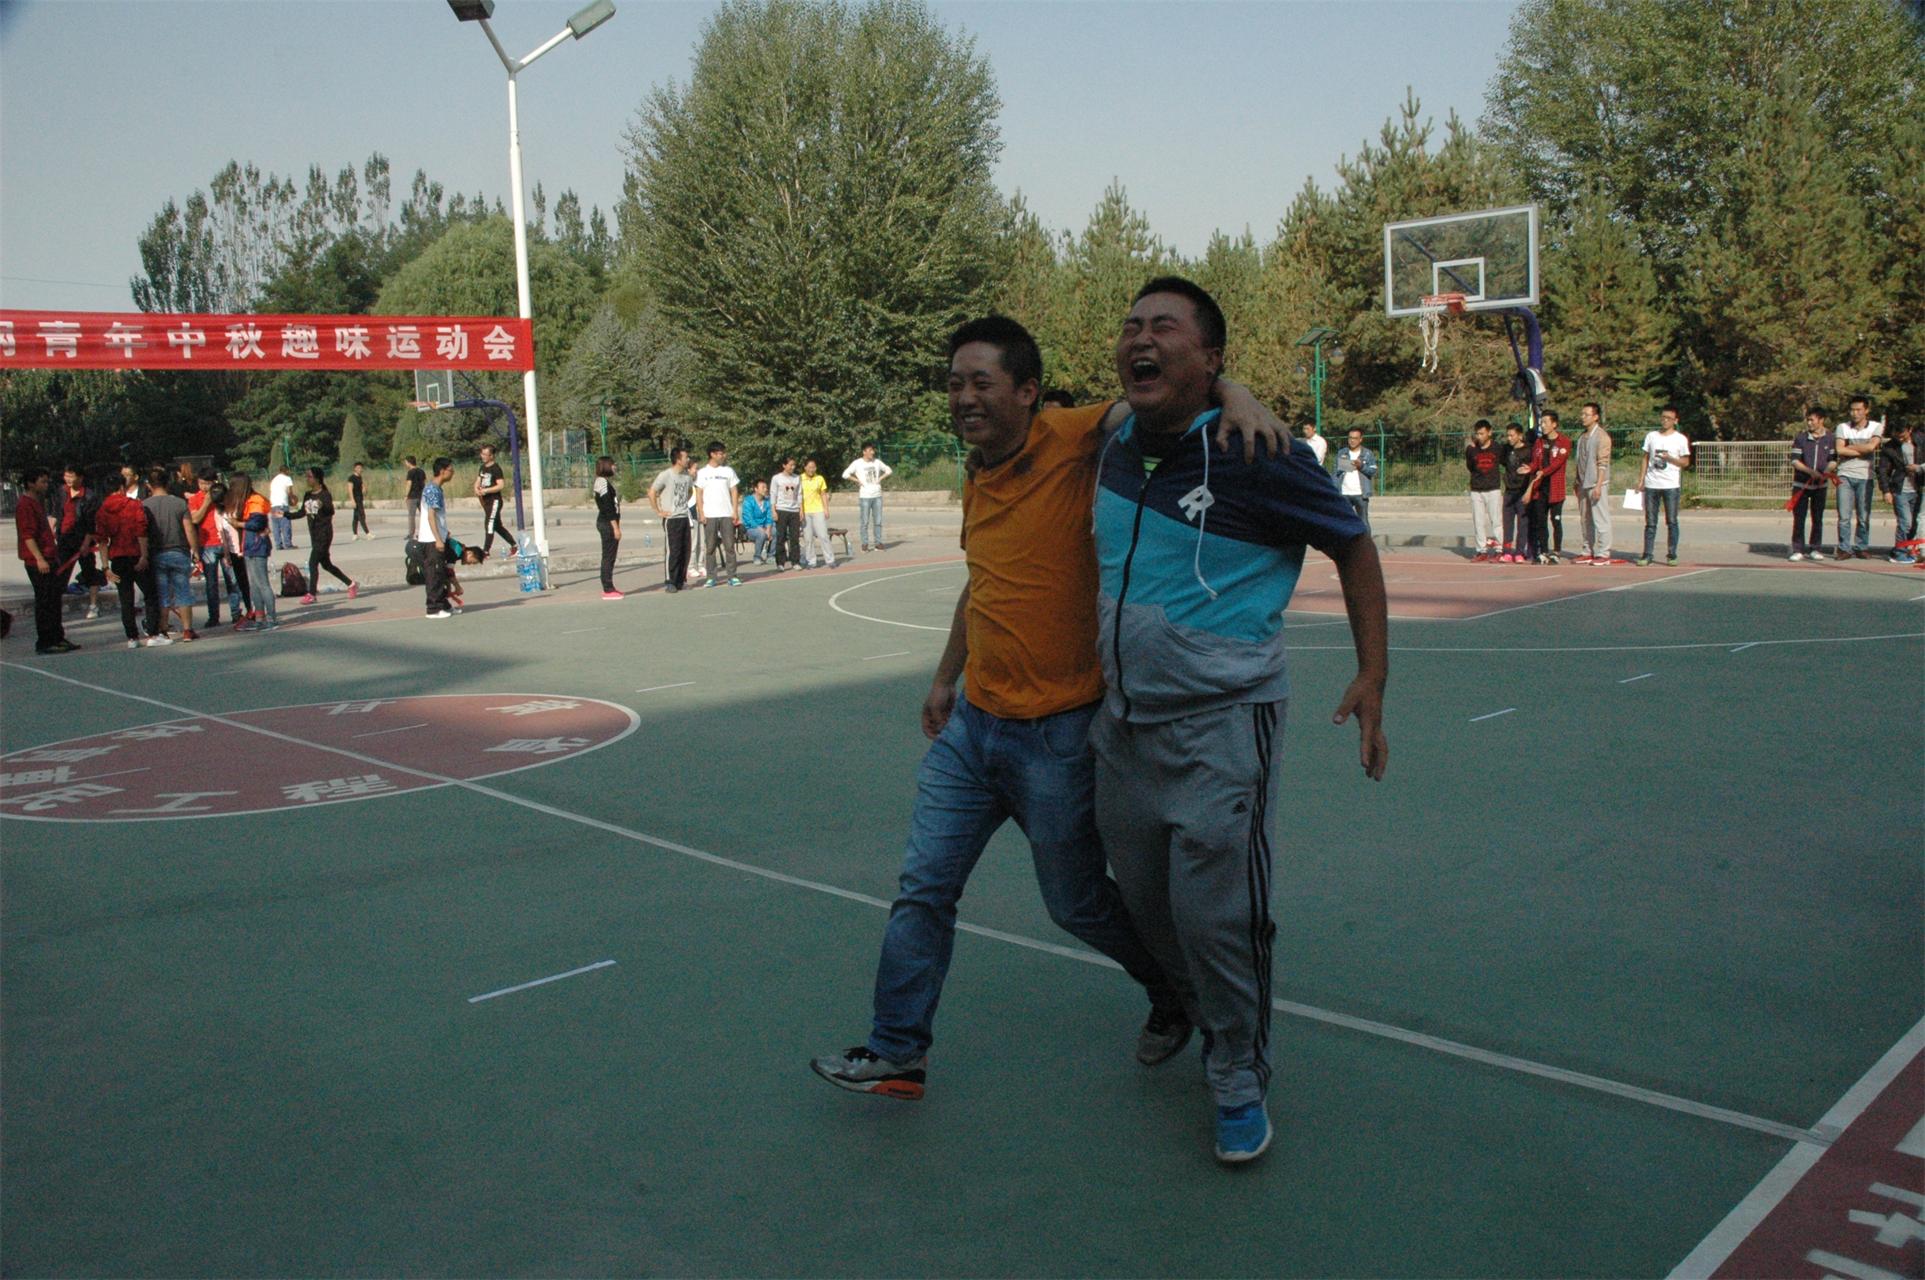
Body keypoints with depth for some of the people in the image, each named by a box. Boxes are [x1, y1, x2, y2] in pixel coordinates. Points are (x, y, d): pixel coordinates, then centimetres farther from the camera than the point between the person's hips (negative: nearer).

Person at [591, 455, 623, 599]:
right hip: (608, 523, -10)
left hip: (605, 523, 10)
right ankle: (608, 590, -6)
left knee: (608, 556, 12)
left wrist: (616, 526, 18)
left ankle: (608, 588, 17)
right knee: (608, 556, -8)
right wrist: (616, 527, -20)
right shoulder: (603, 482, -13)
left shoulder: (605, 481, 17)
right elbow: (608, 507, -18)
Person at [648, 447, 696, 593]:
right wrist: (658, 511, -10)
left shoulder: (687, 476, 8)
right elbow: (652, 492, -12)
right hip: (671, 519, -7)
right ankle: (671, 582, 0)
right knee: (673, 551, -6)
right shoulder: (665, 475, -12)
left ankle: (681, 581, 17)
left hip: (684, 517, 7)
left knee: (685, 551, 8)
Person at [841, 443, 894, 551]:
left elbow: (889, 470, 19)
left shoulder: (877, 462, 7)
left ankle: (878, 543, 10)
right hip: (864, 496, -4)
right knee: (865, 521, -2)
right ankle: (865, 544, 3)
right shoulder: (857, 463, -4)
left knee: (878, 521, 4)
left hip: (877, 495, 4)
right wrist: (857, 480, -9)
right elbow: (845, 474, -7)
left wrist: (881, 478, 4)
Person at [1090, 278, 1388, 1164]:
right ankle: (1205, 1018, 43)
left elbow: (1352, 547, -3)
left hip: (1220, 723, -6)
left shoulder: (1257, 457, -15)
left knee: (1215, 912, -6)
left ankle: (1240, 1081, 18)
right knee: (1144, 900, 16)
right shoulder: (1115, 452, 4)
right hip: (1124, 719, 7)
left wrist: (1372, 677, -8)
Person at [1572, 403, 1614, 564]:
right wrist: (1577, 483, 17)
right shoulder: (1583, 436, 15)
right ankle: (1588, 552, 17)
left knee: (1600, 519, -6)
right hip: (1583, 484, 8)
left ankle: (1603, 554, -4)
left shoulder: (1602, 436, -9)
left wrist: (1598, 485, -20)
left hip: (1597, 484, -8)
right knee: (1585, 520, 10)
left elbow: (1603, 463, -15)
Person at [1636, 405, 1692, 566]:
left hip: (1671, 485, -2)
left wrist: (1670, 458, -15)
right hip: (1651, 485, 2)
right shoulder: (1651, 436, 11)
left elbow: (1686, 462, 2)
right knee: (1650, 522, 3)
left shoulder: (1680, 439, 2)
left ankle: (1672, 555, 5)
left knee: (1671, 521, -1)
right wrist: (1641, 479, 6)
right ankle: (1647, 554, 4)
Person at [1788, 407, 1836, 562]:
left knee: (1817, 518, 7)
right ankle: (1798, 550, 0)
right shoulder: (1800, 437, -1)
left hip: (1820, 485, 1)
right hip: (1801, 483, -1)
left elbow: (1833, 460, 4)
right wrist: (1810, 471, -20)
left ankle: (1815, 549, 15)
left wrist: (1828, 470, -17)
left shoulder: (1830, 439, 2)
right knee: (1799, 518, -4)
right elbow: (1794, 460, -6)